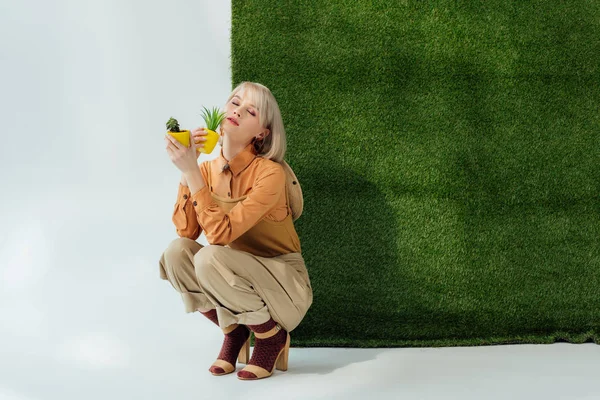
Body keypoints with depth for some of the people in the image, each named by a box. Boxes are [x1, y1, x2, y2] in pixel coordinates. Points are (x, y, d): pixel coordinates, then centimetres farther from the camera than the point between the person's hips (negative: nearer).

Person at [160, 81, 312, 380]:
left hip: (283, 285, -6)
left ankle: (272, 335, -6)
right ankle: (234, 330, 3)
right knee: (176, 252, -17)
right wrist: (186, 169, -17)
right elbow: (186, 231, -10)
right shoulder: (209, 170, -2)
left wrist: (191, 171, -30)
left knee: (210, 257, -30)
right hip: (240, 281, 6)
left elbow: (221, 232, -30)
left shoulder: (270, 173, -22)